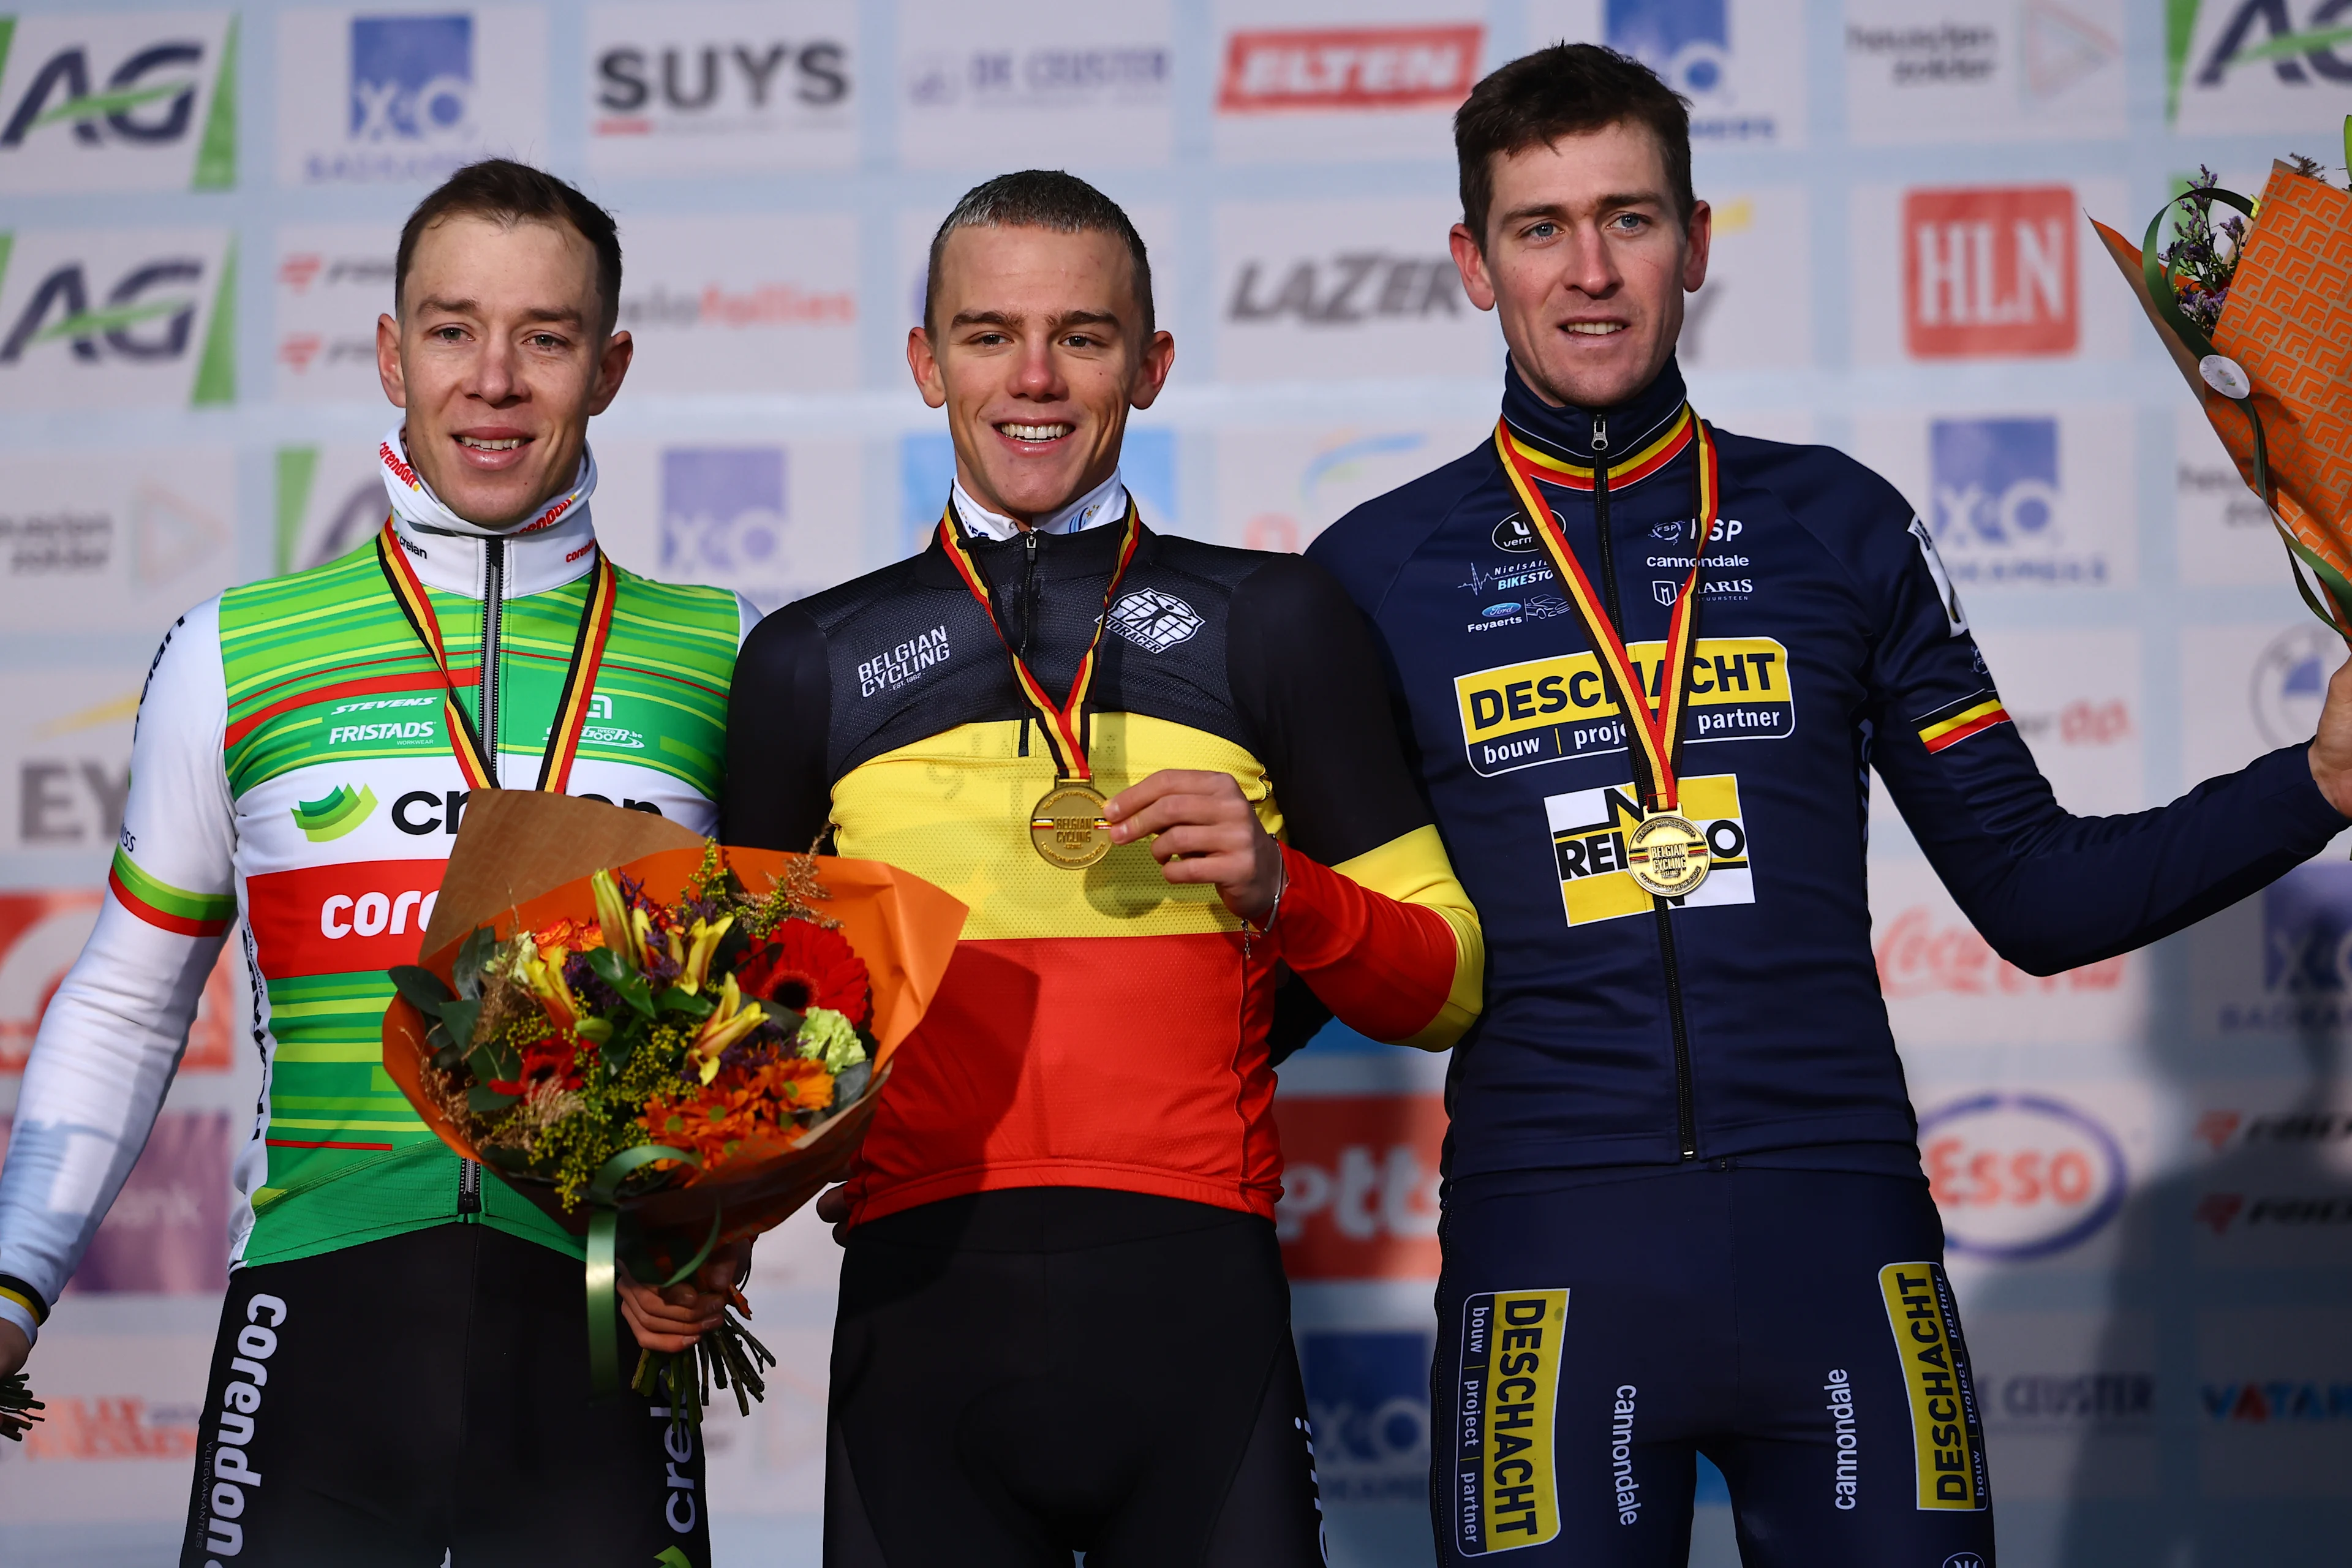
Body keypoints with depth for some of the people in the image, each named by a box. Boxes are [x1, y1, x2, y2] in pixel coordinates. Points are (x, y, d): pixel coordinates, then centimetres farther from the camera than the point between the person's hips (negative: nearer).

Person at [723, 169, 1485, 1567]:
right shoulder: (810, 663, 14)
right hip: (924, 1299, 1)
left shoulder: (1271, 623, 11)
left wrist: (1280, 888, -7)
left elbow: (1444, 985, 11)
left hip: (1197, 1303, -1)